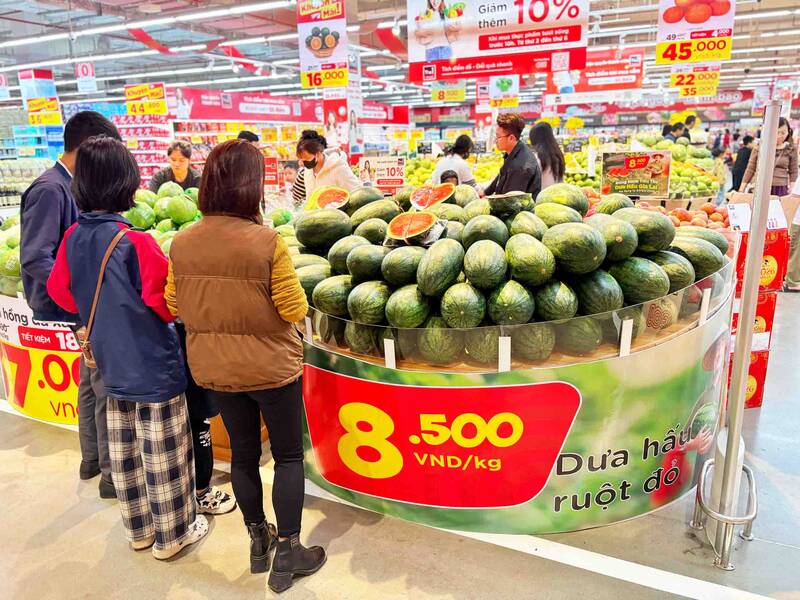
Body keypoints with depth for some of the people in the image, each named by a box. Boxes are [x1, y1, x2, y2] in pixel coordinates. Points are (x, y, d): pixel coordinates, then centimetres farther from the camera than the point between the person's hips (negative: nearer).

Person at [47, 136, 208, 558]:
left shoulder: (74, 238, -4)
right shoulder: (135, 242, -23)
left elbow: (61, 293, 9)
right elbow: (167, 304, -18)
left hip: (112, 364, 7)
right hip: (154, 366, -7)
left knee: (124, 451, 19)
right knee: (162, 456, 9)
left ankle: (139, 529, 37)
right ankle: (172, 534, 26)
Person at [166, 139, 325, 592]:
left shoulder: (182, 243, -8)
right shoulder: (267, 241, -22)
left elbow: (174, 307, 2)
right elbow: (295, 309, -18)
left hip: (215, 368, 5)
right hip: (270, 367, -5)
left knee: (243, 452, 21)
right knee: (289, 455, 13)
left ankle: (258, 541, 37)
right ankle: (288, 553, 23)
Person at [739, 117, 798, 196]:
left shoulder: (791, 149, 5)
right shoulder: (760, 147, 4)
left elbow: (793, 173, 10)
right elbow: (750, 170, 7)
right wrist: (741, 191, 4)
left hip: (781, 191, 0)